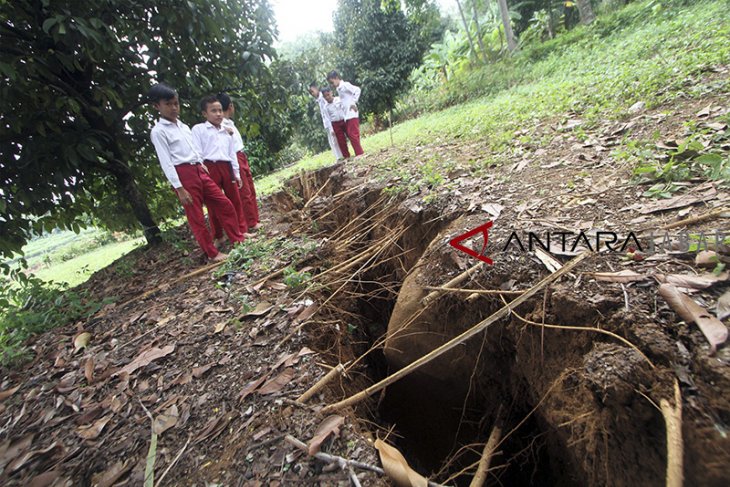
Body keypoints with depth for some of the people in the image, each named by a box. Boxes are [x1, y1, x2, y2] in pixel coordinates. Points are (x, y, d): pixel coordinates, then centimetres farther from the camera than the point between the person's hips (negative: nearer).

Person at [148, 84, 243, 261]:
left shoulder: (183, 126, 17)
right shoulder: (158, 131, -6)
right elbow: (166, 162, -11)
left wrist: (204, 168, 16)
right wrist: (179, 189, -16)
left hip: (199, 171, 7)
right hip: (184, 175, -7)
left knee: (225, 205, 6)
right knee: (196, 218, 0)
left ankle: (238, 239, 17)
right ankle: (212, 253, 9)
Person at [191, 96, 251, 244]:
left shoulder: (226, 131, 18)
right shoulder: (198, 129, 3)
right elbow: (197, 152, -2)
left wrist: (237, 173, 14)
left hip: (227, 167, 4)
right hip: (210, 168, -4)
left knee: (235, 199, 6)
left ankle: (242, 230, 17)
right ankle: (218, 236, 12)